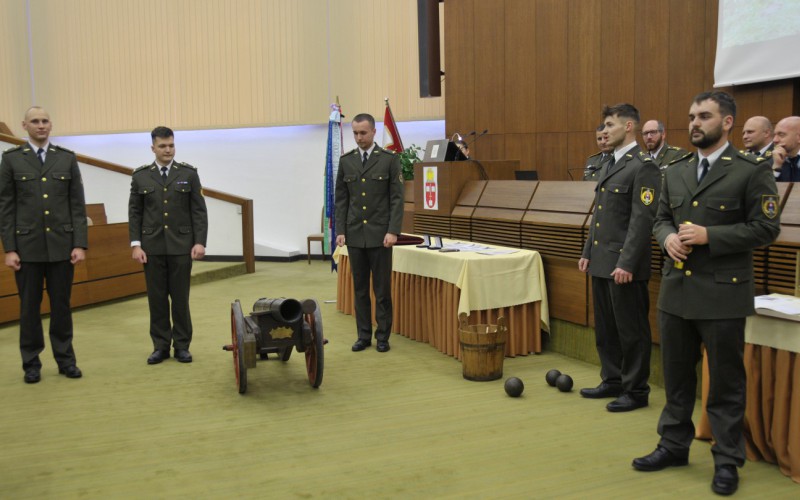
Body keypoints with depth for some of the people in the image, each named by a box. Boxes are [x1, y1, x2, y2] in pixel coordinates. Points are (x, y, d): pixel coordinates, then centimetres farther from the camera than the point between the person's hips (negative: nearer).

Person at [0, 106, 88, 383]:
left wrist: (80, 243, -3)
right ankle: (31, 363, 17)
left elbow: (78, 205, 4)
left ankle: (66, 360, 17)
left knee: (61, 305, 7)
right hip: (27, 246, -1)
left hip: (62, 245, 1)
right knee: (29, 307, 6)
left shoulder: (67, 158, 6)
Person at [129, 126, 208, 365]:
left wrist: (199, 242, -8)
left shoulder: (189, 173, 2)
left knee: (180, 297, 3)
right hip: (152, 246, 1)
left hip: (181, 245, -1)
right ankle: (160, 346, 13)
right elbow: (134, 213, 5)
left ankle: (182, 345, 12)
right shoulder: (140, 176, 5)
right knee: (156, 297, 4)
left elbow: (199, 211, 0)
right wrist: (136, 244, -4)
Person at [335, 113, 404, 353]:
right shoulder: (346, 161, 7)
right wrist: (340, 231, 1)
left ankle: (382, 336, 13)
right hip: (354, 235, 3)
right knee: (360, 288, 8)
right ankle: (364, 335, 17)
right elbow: (341, 199, 9)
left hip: (380, 234, -3)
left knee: (382, 288, 2)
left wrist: (393, 231, -13)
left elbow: (397, 198, -5)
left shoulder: (389, 159, -2)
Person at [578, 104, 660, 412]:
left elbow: (643, 219, -18)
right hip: (601, 262, 9)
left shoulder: (643, 167, -12)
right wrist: (587, 252, 16)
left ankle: (636, 391, 14)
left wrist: (627, 263, -22)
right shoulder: (609, 165, 16)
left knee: (631, 330, 2)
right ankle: (612, 382, 28)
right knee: (605, 327, 15)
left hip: (624, 264, -9)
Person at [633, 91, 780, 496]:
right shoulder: (675, 172, 11)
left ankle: (727, 460, 20)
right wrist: (667, 237, -7)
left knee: (726, 380, 6)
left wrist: (709, 236, -18)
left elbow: (765, 228, -10)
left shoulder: (751, 171, -7)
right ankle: (674, 445, 31)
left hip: (722, 294, -5)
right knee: (676, 374, 15)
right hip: (676, 291, 6)